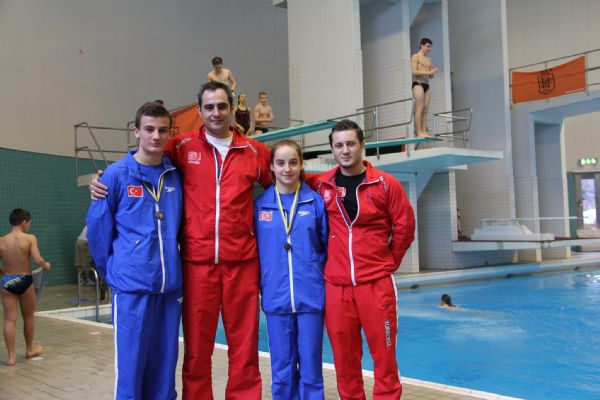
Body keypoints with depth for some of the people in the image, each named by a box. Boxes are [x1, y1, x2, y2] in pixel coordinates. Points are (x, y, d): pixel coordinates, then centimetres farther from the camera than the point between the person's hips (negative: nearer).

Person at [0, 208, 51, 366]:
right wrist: (46, 265, 0)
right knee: (28, 317, 17)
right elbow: (38, 260, -20)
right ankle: (29, 349, 33)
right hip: (24, 281, -2)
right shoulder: (30, 238, -11)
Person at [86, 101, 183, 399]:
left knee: (165, 365, 11)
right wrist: (112, 272, 5)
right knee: (131, 365, 2)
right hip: (132, 286, -3)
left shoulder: (175, 175, 7)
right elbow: (97, 229, 1)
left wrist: (172, 266, 13)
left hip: (171, 285, 4)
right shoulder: (116, 175, -4)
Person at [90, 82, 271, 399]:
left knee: (244, 345, 7)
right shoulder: (182, 146, 5)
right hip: (197, 261, -1)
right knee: (196, 347, 6)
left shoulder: (254, 151, 8)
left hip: (242, 262, 1)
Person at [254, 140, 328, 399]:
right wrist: (262, 284, 2)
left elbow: (327, 246, 7)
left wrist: (316, 275, 0)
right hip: (276, 298, 1)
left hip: (311, 297, -1)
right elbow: (253, 250, 9)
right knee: (281, 371, 10)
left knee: (310, 369, 6)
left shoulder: (316, 202, 1)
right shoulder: (259, 205, 3)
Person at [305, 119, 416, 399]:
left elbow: (404, 227, 4)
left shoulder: (386, 184, -1)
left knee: (383, 351, 2)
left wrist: (388, 263, 8)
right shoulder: (322, 185, 3)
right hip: (335, 284, 2)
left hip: (377, 283, -2)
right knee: (343, 353, 9)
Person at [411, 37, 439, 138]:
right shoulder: (415, 56, 1)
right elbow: (414, 71, -12)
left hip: (427, 85, 7)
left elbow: (431, 75, 21)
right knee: (419, 109, -12)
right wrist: (429, 72, -18)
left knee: (425, 110, 0)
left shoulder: (429, 59, 20)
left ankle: (424, 132, -2)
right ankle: (419, 133, -14)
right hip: (418, 84, -7)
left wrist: (433, 72, -3)